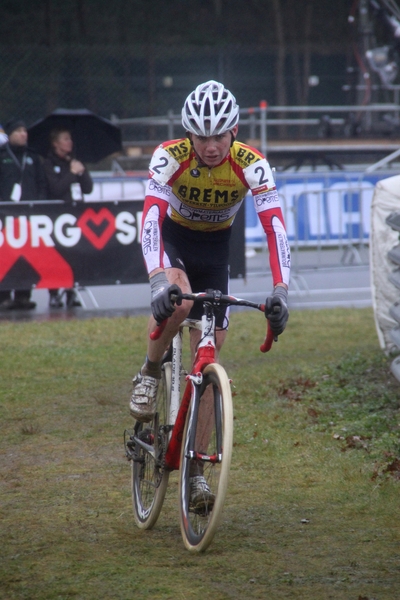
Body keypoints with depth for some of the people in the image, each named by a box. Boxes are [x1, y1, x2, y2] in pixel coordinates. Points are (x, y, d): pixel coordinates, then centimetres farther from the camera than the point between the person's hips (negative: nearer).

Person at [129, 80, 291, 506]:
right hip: (173, 238, -2)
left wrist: (280, 291, -44)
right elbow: (151, 218, -38)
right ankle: (149, 375, -8)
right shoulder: (170, 156, -27)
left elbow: (274, 227, -31)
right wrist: (159, 280, -53)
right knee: (178, 300, -37)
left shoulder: (251, 164, -24)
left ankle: (195, 468, 5)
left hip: (214, 250, 2)